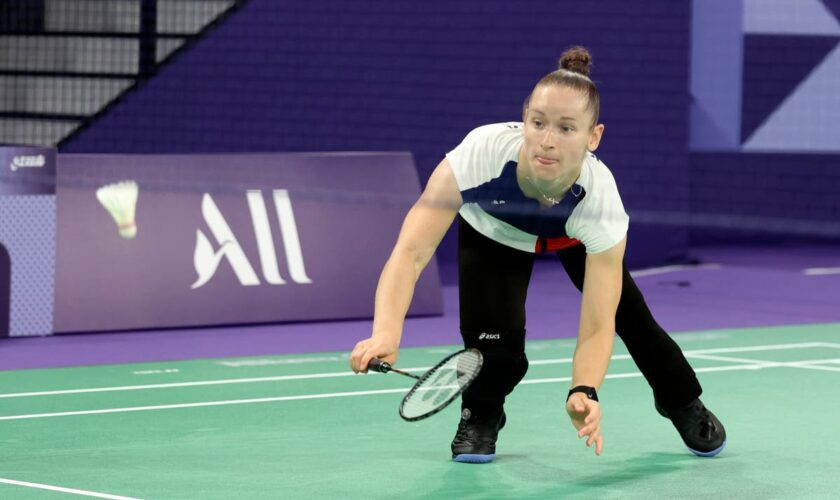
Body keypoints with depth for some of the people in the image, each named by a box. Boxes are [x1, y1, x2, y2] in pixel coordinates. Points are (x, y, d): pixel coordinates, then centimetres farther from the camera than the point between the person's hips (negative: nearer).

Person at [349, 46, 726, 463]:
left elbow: (596, 328, -36)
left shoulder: (600, 198, -40)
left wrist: (584, 392, -55)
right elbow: (413, 250, -48)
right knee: (496, 345, -19)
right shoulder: (481, 152, -45)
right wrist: (386, 333, -64)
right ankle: (480, 415, 17)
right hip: (491, 232, -1)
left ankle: (682, 403, 41)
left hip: (577, 236, 1)